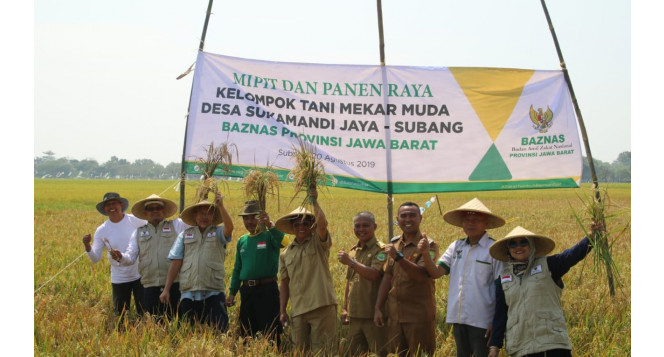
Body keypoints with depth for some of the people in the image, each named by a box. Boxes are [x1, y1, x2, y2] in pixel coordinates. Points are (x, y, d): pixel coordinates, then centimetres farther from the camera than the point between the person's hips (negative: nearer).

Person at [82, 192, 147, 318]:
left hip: (140, 275, -1)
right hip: (119, 279, 1)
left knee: (145, 313, 4)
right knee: (121, 315, 9)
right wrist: (87, 246, -23)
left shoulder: (136, 221, -7)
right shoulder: (101, 230, -3)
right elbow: (95, 258, -5)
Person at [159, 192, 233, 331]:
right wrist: (166, 289, 5)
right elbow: (175, 263, 9)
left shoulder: (218, 233, 8)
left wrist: (220, 206, -24)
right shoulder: (185, 235, 12)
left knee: (218, 333, -7)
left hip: (213, 293, -2)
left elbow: (229, 227, -16)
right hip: (188, 294, 2)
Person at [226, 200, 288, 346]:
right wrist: (232, 293, 14)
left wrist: (269, 225, -41)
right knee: (246, 334, 12)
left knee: (270, 332, -6)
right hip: (247, 290, 6)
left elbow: (283, 241, -27)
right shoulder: (242, 241, 14)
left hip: (267, 289, -6)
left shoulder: (269, 236, -3)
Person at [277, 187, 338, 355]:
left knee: (324, 352, -4)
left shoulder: (318, 243, 3)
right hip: (298, 310, 4)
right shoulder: (286, 253, 14)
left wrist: (314, 201, -16)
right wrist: (282, 311, 9)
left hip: (322, 306, -4)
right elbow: (284, 283, 14)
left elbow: (322, 224, -18)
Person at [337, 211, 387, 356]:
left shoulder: (380, 250, -7)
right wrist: (345, 308, 17)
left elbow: (374, 275, -23)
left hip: (373, 315, -7)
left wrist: (350, 262, -22)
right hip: (355, 314, 7)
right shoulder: (353, 251, 15)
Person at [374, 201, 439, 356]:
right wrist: (377, 308, 8)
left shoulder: (428, 245, -7)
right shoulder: (394, 243, 11)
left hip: (419, 316, -5)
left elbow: (420, 275, -21)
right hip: (395, 314, 6)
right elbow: (387, 277, 12)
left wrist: (398, 256, -28)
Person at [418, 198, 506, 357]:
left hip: (482, 321, -6)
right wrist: (425, 253, -16)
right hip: (458, 319, 6)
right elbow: (436, 272, 1)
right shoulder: (456, 247, 7)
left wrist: (496, 322, -9)